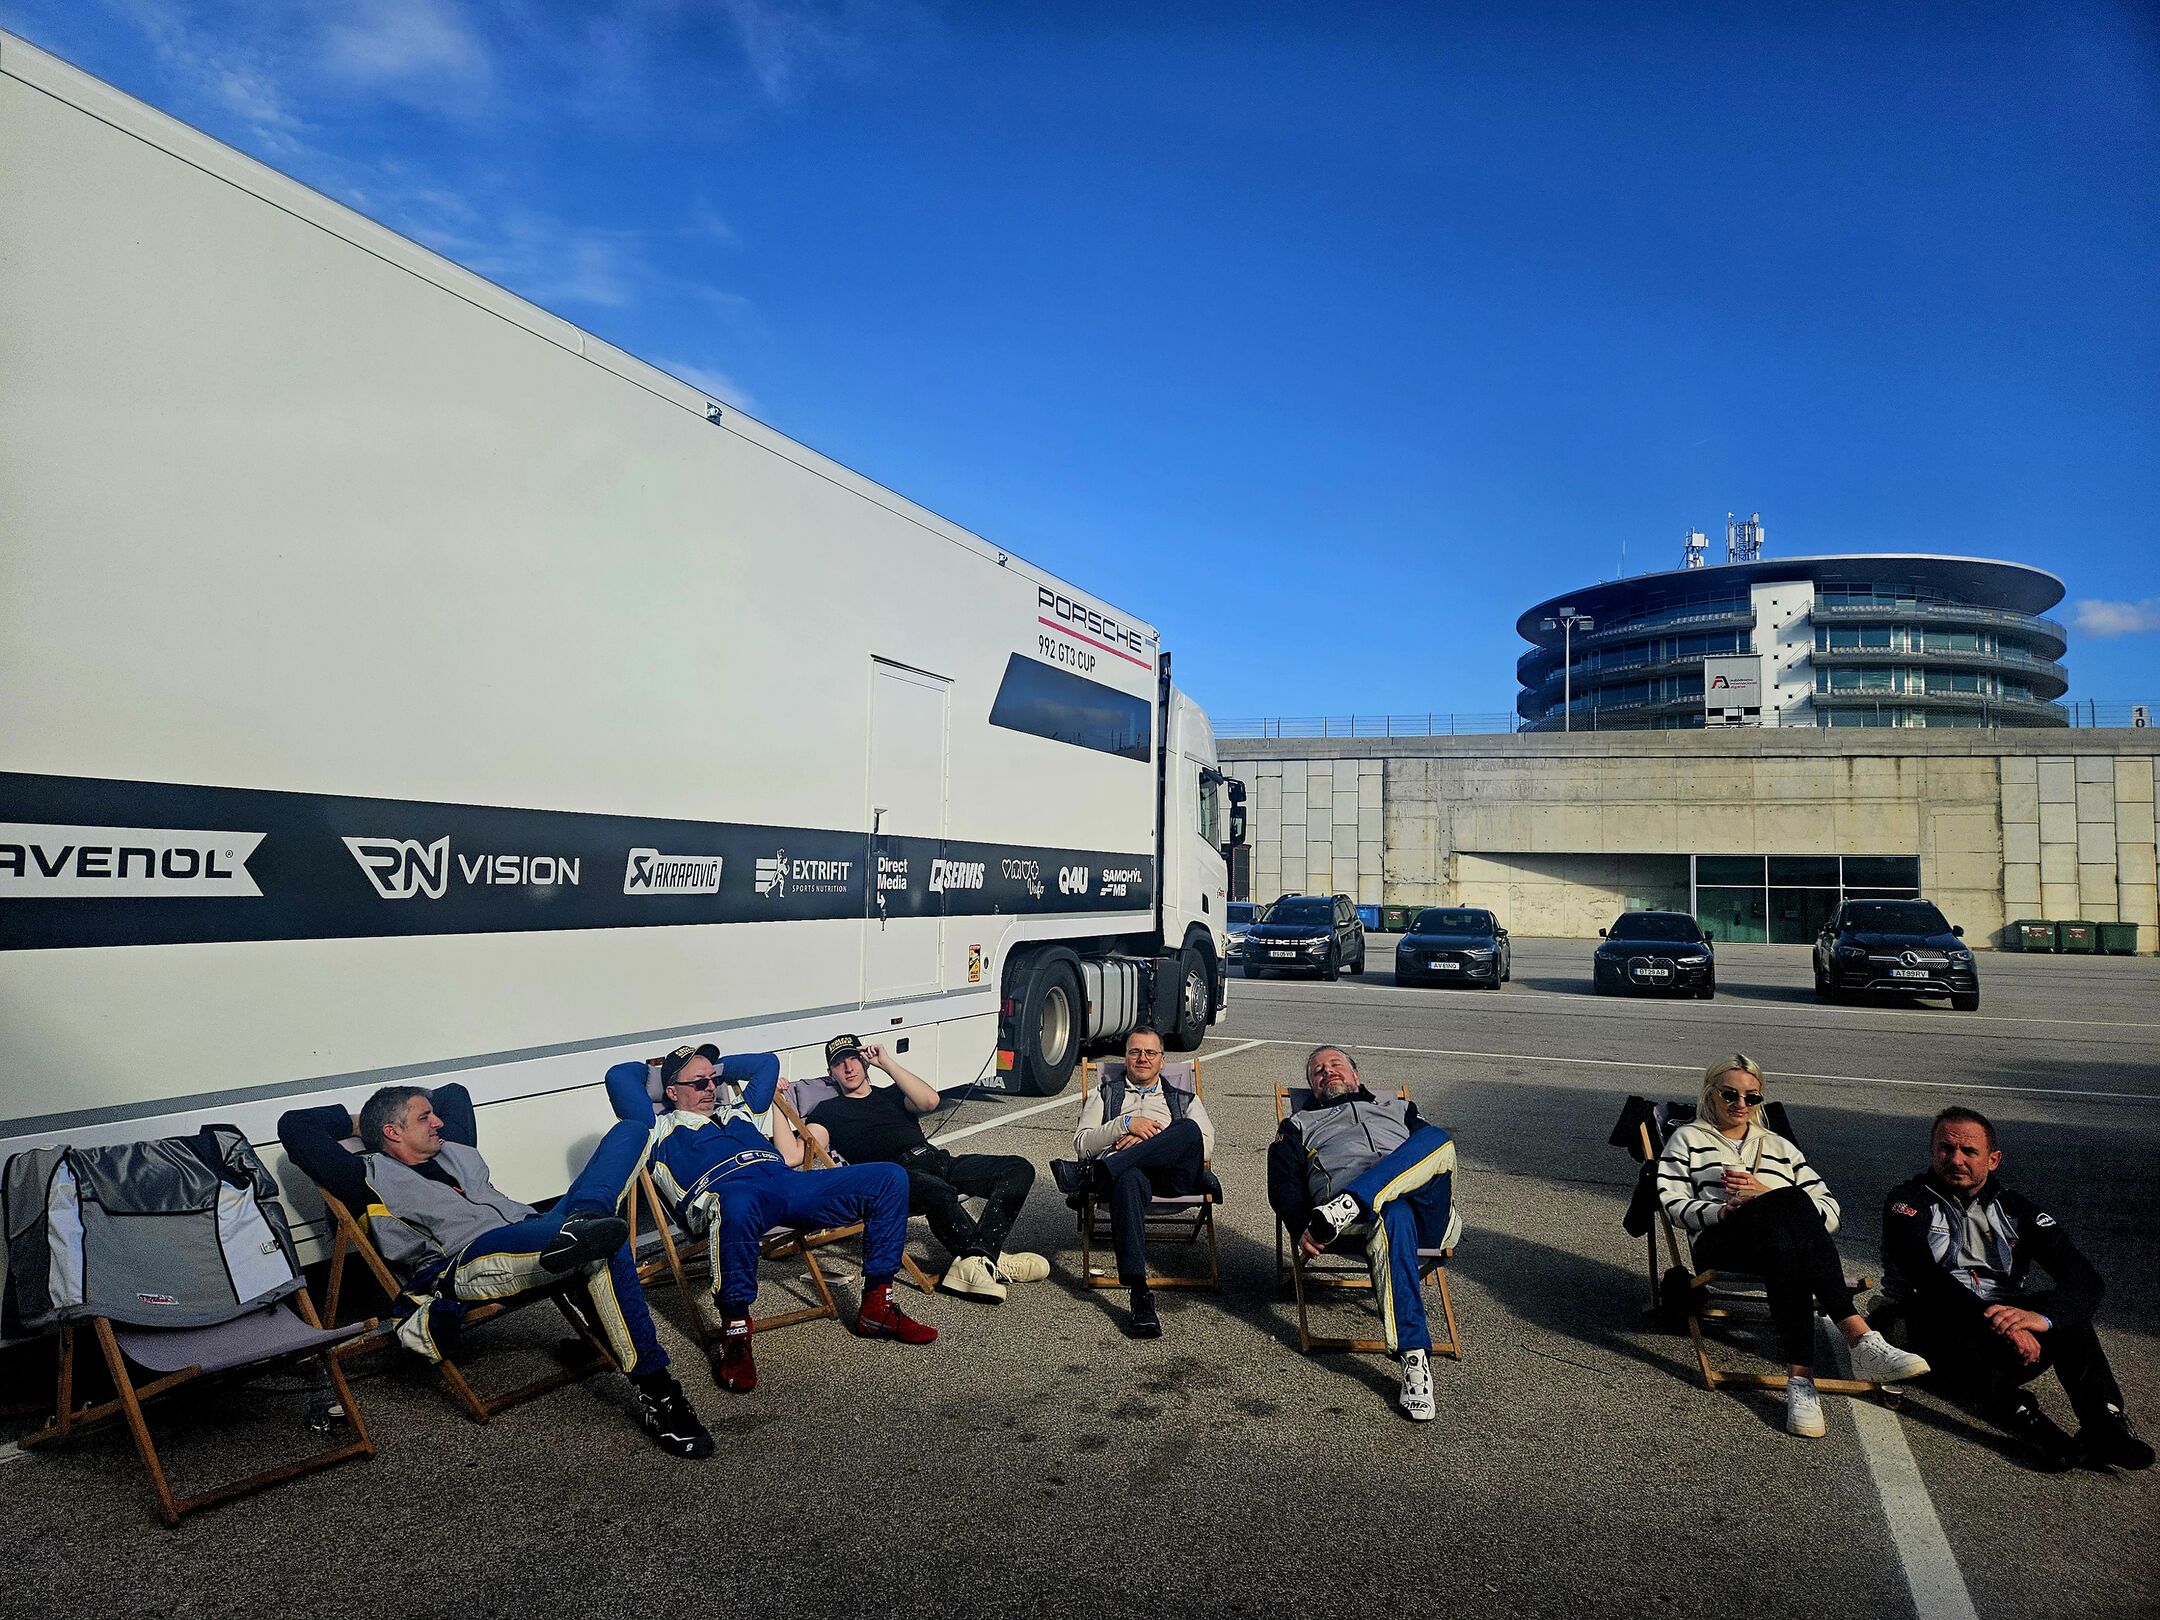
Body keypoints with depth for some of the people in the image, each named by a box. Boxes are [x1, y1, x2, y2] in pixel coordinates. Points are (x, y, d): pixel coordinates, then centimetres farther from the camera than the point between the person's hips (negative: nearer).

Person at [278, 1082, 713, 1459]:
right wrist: (355, 1121, 24)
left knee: (629, 1132, -15)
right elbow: (295, 1126, 9)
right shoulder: (371, 1175, 15)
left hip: (537, 1237, 7)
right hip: (469, 1265, -7)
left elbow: (455, 1093, 53)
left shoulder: (456, 1151, 34)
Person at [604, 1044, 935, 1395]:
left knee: (890, 1178, -11)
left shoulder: (739, 1111, 38)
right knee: (738, 1205, -47)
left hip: (788, 1182, 6)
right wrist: (658, 1071, 31)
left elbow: (768, 1061, 50)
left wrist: (718, 1067, 44)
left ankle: (877, 1307, -6)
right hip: (730, 1190, -6)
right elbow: (619, 1076, 13)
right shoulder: (660, 1128, 22)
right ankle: (735, 1336, -28)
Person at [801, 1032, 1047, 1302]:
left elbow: (929, 1101, 6)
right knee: (938, 1192, -43)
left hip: (938, 1160, 6)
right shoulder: (829, 1111, 18)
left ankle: (977, 1260, -33)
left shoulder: (891, 1094, 30)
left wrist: (887, 1063, 7)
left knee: (1019, 1169, -17)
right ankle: (992, 1260, -30)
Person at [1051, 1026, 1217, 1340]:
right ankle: (1140, 1297, -51)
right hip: (1124, 1171, -1)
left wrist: (1144, 1140, -2)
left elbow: (1206, 1143, 10)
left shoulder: (1184, 1100, 31)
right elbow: (1082, 1144, 15)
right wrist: (1126, 1125, -1)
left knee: (1189, 1129, -34)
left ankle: (1088, 1174, -40)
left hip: (1171, 1175, 1)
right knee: (1129, 1181, -42)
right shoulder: (1104, 1094, 31)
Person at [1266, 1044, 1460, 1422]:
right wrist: (1302, 1227, -8)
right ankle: (1414, 1361, -47)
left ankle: (1347, 1206, -44)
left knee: (1436, 1137, -29)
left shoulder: (1397, 1108, 39)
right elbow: (1283, 1182, 15)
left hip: (1426, 1212, 2)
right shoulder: (1300, 1125, 33)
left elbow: (1434, 1147, 22)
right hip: (1359, 1216, -2)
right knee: (1394, 1216, -41)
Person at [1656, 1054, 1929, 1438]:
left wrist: (1765, 1193, 0)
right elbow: (1674, 1204, 8)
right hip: (1721, 1244, -3)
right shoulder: (1687, 1138, 24)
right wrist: (1722, 1210, -11)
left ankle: (1800, 1377, -50)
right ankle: (1861, 1338, -46)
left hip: (1786, 1239, 3)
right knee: (1790, 1202, -37)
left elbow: (1829, 1212, 17)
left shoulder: (1779, 1146, 31)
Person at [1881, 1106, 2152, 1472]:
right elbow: (1924, 1275, -13)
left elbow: (2086, 1278, -3)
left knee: (2066, 1309, -25)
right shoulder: (1909, 1201, 6)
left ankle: (2106, 1424, -42)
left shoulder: (2017, 1211, 13)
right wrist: (1993, 1320, -29)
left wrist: (2044, 1316, -26)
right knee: (1939, 1312, -36)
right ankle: (2028, 1421, -54)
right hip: (1942, 1328, -3)